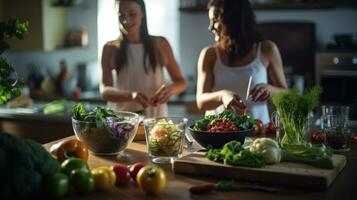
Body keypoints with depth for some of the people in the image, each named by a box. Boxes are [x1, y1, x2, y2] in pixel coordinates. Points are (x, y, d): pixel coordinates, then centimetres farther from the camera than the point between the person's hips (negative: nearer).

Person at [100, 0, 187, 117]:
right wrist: (131, 96, -25)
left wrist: (170, 89, -16)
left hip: (156, 117, 1)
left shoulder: (160, 44, 7)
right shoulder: (110, 48, 4)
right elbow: (104, 91, -5)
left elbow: (181, 82, 8)